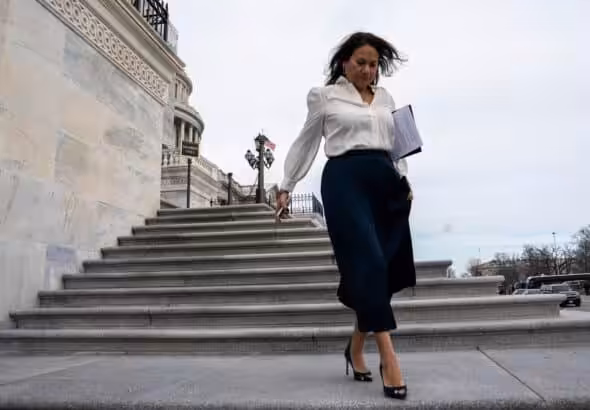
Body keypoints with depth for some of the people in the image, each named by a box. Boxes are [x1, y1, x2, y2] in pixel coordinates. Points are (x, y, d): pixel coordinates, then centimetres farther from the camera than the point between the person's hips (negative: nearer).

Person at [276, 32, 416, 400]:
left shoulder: (386, 98, 20)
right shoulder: (324, 96, 8)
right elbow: (306, 143, 10)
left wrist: (405, 183, 10)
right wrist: (287, 186, 9)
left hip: (386, 182, 5)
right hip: (345, 180, -5)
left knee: (386, 267, 1)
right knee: (368, 264, -14)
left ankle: (356, 346, 19)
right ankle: (389, 359, -11)